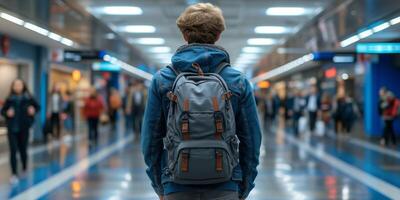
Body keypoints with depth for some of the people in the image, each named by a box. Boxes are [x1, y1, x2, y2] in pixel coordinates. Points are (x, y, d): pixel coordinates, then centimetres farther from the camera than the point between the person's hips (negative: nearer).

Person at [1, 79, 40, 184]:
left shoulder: (28, 98, -1)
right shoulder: (9, 99, 0)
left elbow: (38, 107, 11)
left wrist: (34, 110, -11)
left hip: (24, 129, 0)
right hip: (12, 129, 0)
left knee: (23, 150, 10)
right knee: (13, 151, -6)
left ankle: (25, 169, 34)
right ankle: (14, 174, -2)